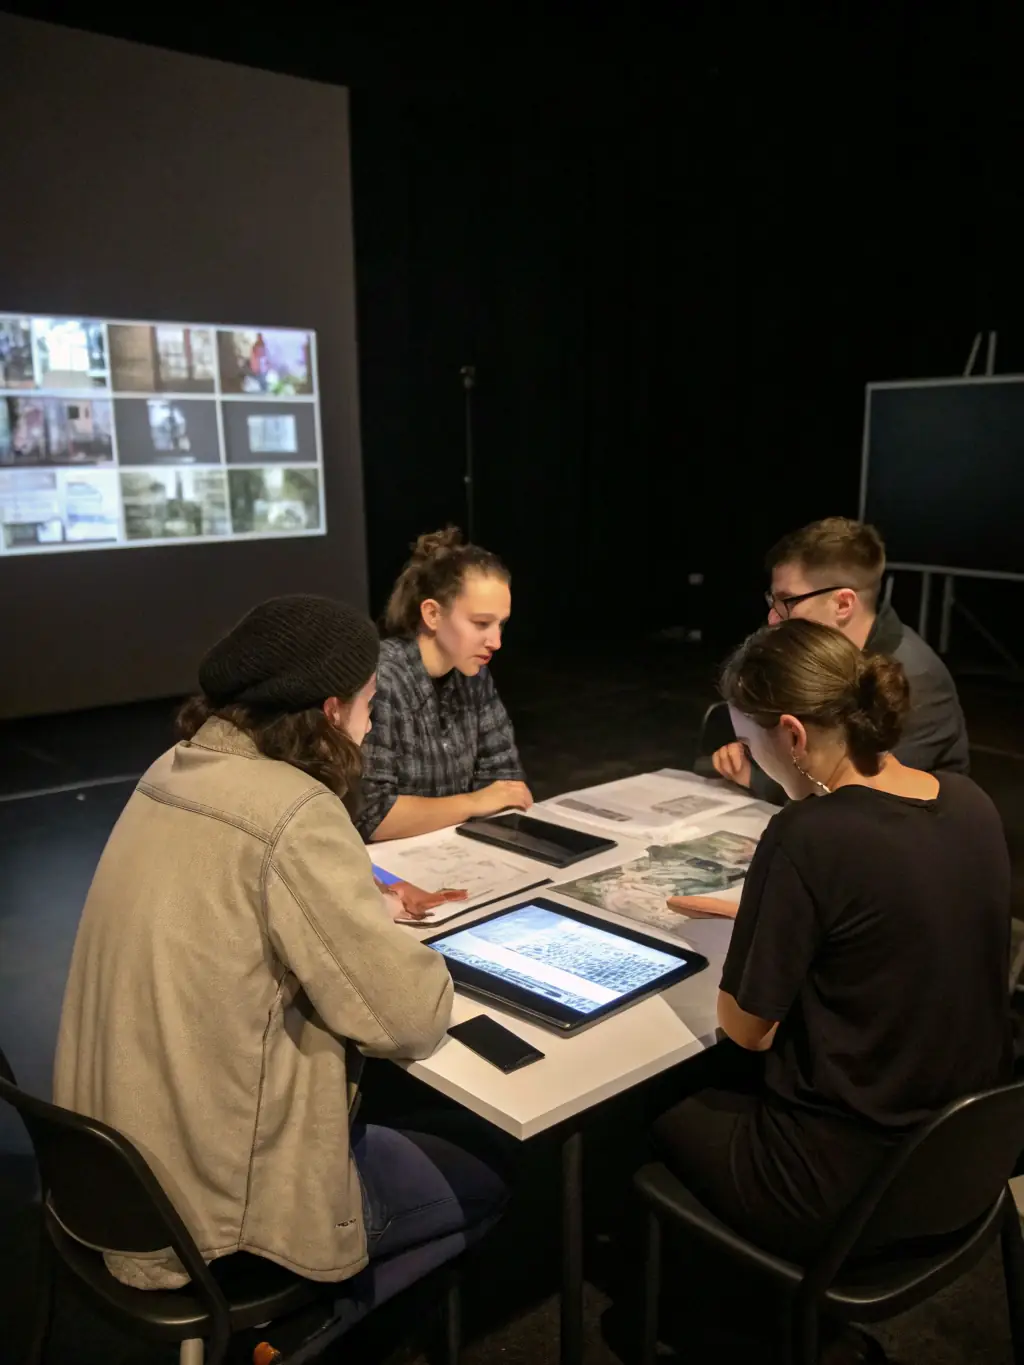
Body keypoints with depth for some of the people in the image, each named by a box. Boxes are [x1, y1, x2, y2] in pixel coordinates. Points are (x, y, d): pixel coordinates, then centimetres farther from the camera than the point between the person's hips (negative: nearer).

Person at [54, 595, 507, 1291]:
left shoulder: (172, 773, -1)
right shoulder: (296, 817, -27)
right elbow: (412, 1018, -23)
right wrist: (403, 946, -3)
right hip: (217, 1198, -8)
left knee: (400, 1118, 27)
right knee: (485, 1184, 14)